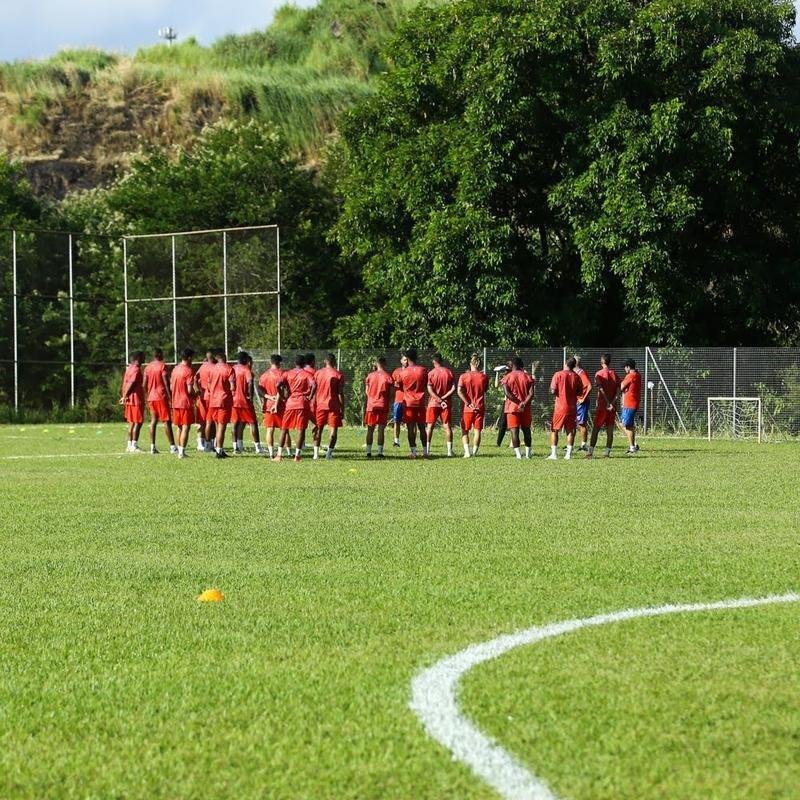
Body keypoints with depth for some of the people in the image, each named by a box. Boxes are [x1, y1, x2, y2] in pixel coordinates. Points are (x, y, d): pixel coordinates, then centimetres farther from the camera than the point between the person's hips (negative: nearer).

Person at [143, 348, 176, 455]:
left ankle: (152, 447, 2)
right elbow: (166, 382, -13)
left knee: (153, 421, 7)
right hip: (162, 397, -6)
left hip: (151, 397, 6)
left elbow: (145, 385, 11)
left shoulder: (147, 367, 10)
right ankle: (172, 447, -7)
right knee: (166, 421, -4)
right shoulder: (162, 366, -8)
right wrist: (170, 397, -10)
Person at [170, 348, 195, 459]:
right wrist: (195, 395, 1)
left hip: (176, 403, 7)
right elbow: (190, 389, -18)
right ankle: (182, 452, -9)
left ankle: (179, 451, 17)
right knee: (186, 428, -5)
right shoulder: (188, 371, -13)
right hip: (186, 403, -7)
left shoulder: (175, 369, 10)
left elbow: (171, 387, 14)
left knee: (179, 428, 14)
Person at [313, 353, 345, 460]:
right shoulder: (338, 375, -4)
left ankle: (316, 453, 4)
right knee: (334, 430, 1)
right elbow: (340, 394, -6)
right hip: (333, 406, -3)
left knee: (318, 429, 11)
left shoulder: (318, 373, 5)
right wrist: (342, 409, -1)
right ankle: (329, 453, -10)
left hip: (320, 405, 3)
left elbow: (314, 391, 5)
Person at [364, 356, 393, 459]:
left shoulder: (370, 376, 3)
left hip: (371, 405, 2)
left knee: (370, 429, 7)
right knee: (381, 429, -1)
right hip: (383, 406, -2)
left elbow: (367, 391, 7)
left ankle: (368, 451, 4)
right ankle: (380, 452, -5)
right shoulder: (388, 377, -4)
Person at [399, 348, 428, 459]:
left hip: (408, 403, -2)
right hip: (420, 403, 2)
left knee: (411, 428, -2)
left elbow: (401, 387, 6)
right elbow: (426, 386, 6)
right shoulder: (423, 370, -2)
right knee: (422, 427, 10)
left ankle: (413, 451, -7)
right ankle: (425, 451, 11)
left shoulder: (403, 372, -6)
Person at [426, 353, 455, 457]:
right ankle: (449, 451, -2)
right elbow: (453, 389, -7)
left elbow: (430, 390, -11)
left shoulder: (431, 373, -5)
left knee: (430, 426, 5)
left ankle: (427, 450, 3)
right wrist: (443, 398, -7)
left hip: (433, 403, -1)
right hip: (447, 403, 1)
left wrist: (439, 400, -11)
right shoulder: (449, 372, 0)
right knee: (447, 426, 3)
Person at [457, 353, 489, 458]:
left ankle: (467, 452, -7)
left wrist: (468, 403, -12)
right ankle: (474, 452, 1)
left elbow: (460, 392, -14)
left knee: (465, 430, 8)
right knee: (477, 430, 6)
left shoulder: (464, 376, -5)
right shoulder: (484, 377, -1)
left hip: (467, 408, -1)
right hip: (480, 407, 1)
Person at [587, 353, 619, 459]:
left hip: (602, 405, -3)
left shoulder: (599, 374, -5)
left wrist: (608, 403, -16)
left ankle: (590, 452, -5)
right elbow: (618, 390, -2)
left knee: (595, 429, 0)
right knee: (610, 430, 5)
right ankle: (607, 453, 2)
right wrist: (612, 402, -7)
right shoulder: (614, 374, 8)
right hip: (612, 406, 3)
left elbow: (601, 389, -15)